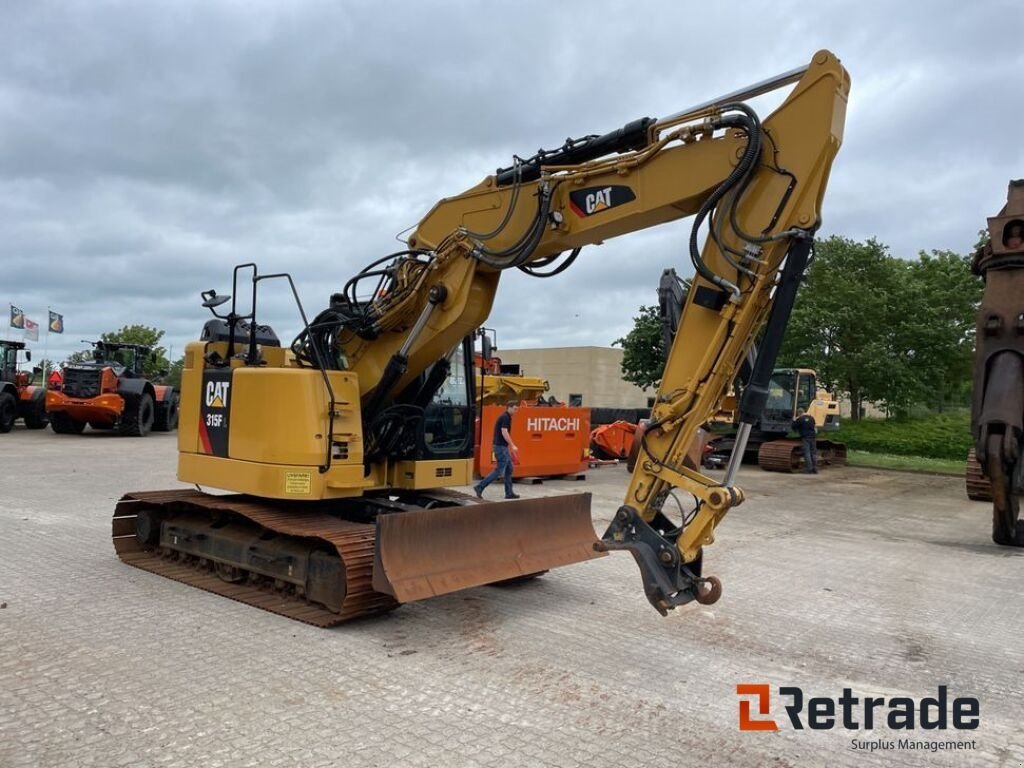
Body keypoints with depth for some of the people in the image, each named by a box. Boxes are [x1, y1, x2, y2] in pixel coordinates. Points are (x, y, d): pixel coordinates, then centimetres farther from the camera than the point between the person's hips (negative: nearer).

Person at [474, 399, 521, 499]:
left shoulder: (505, 417, 16)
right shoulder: (505, 417, -15)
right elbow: (504, 432, -24)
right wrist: (512, 445, -23)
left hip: (503, 446, 10)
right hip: (501, 447, -10)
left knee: (509, 469, 11)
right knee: (499, 470, -8)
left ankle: (509, 493, 13)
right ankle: (480, 487, -6)